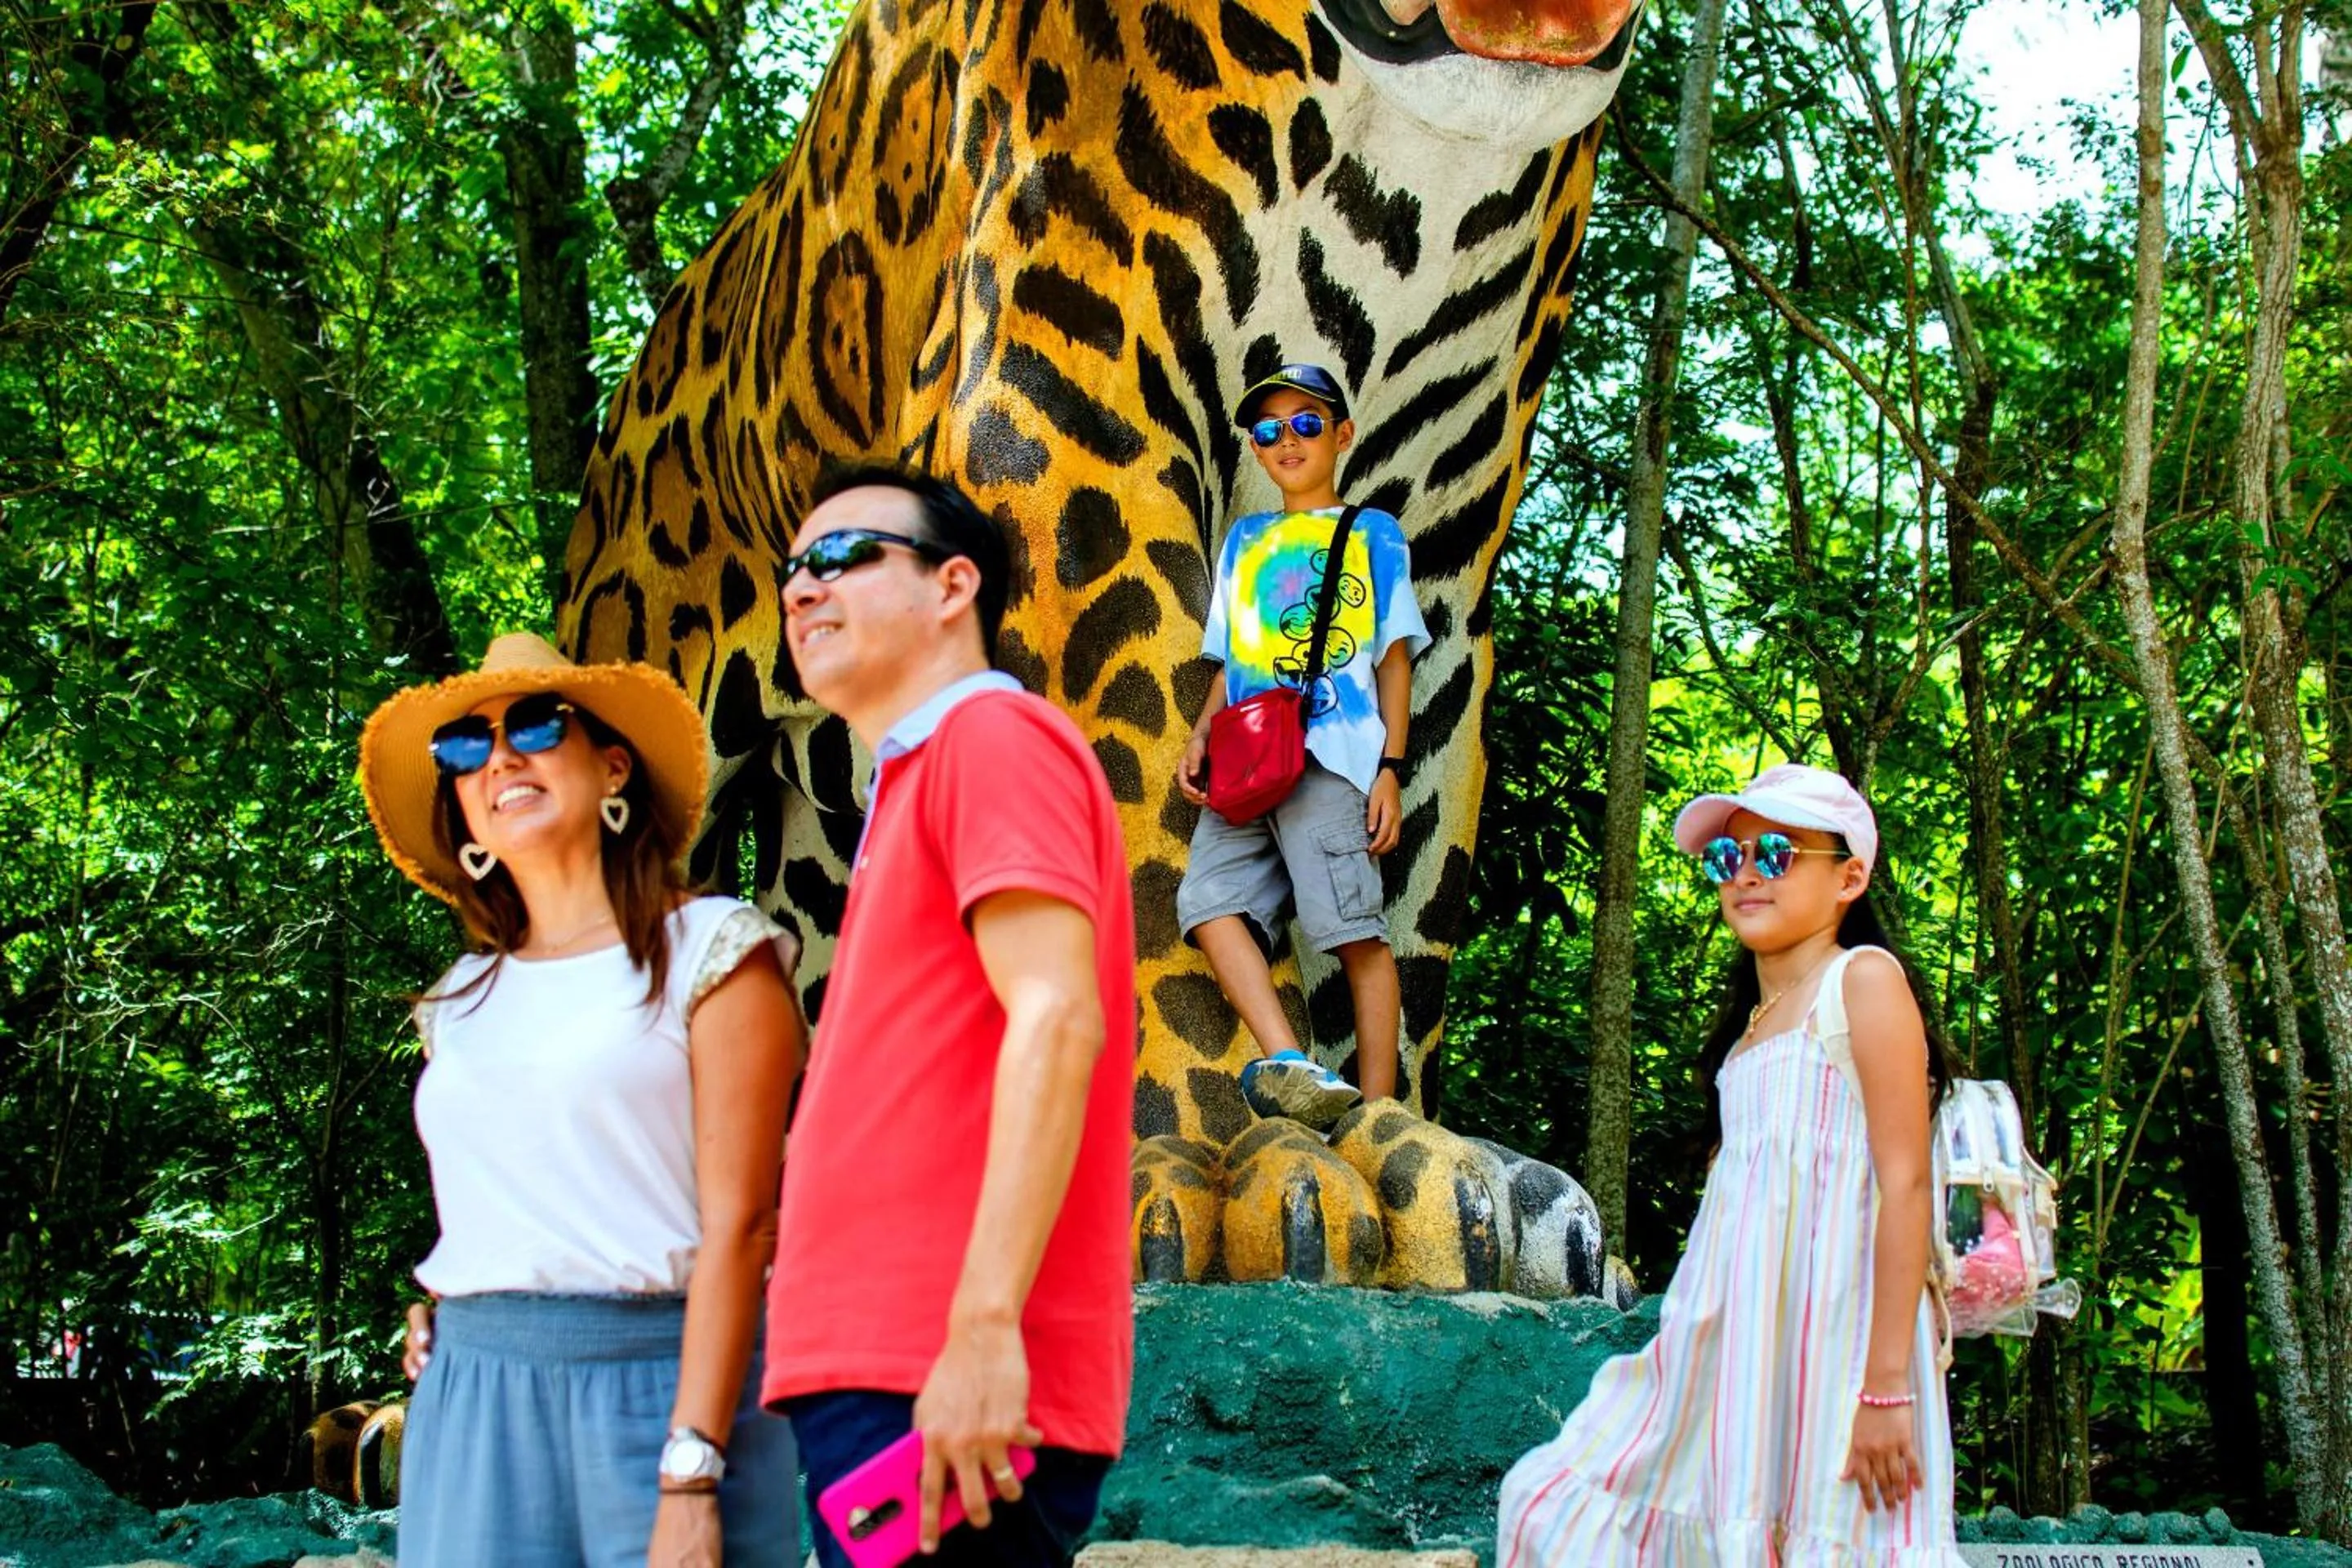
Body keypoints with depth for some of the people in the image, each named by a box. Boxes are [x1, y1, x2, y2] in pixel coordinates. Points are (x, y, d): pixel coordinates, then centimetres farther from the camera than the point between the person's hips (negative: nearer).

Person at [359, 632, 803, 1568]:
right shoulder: (461, 1000, 16)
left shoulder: (708, 951, -2)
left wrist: (690, 1479, -17)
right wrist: (440, 1317, 5)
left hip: (657, 1385, -5)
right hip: (470, 1404, 5)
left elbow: (736, 1225, -10)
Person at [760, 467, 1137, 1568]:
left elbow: (1057, 1022, -16)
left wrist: (984, 1325, -23)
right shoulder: (912, 783, 22)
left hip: (948, 1388, -9)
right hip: (871, 1374, 9)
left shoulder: (992, 734, -4)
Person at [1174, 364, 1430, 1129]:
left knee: (1357, 933, -14)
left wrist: (1390, 767, -1)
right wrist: (1200, 738, 8)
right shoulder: (1244, 540, 28)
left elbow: (1394, 660, 10)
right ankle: (1290, 1065, -30)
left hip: (1331, 754, -4)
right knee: (1210, 898, -20)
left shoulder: (1372, 532, 17)